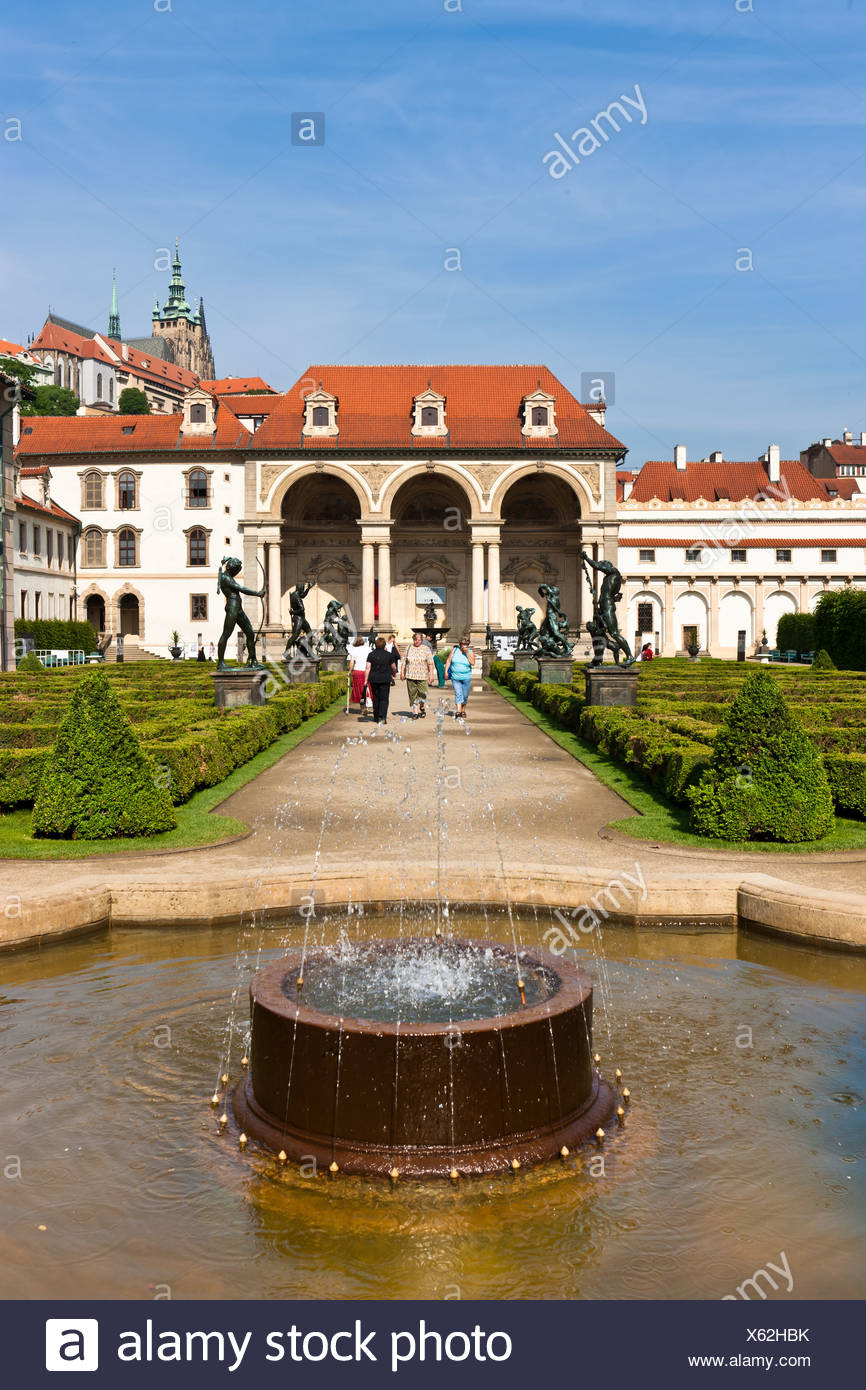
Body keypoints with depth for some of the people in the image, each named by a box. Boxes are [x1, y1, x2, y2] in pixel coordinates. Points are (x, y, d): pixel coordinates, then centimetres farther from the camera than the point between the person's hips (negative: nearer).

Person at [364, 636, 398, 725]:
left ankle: (376, 718, 20)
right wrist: (394, 674, 28)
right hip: (385, 679, -2)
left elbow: (367, 668, -4)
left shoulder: (371, 654, 1)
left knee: (375, 698, 14)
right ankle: (382, 717, -18)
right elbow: (394, 667, 7)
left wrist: (366, 680, -1)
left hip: (373, 679, 2)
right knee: (384, 699, -1)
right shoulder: (388, 654, -2)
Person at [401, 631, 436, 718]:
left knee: (422, 694, -4)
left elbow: (430, 663, 1)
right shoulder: (408, 648, 10)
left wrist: (431, 673, -7)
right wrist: (402, 672, 8)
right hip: (410, 676, 2)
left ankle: (422, 709, 19)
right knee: (412, 694, 0)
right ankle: (414, 711, 7)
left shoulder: (426, 649, 4)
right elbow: (404, 661, 14)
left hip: (422, 676, -2)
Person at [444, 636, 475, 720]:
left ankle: (463, 710, 26)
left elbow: (472, 663, -14)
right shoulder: (454, 650, 1)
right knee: (458, 694, -11)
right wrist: (446, 671, -4)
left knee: (465, 695, 6)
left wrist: (467, 653, -17)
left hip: (466, 677, 1)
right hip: (455, 677, 0)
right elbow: (448, 660, 3)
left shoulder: (470, 652, 0)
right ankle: (458, 711, -18)